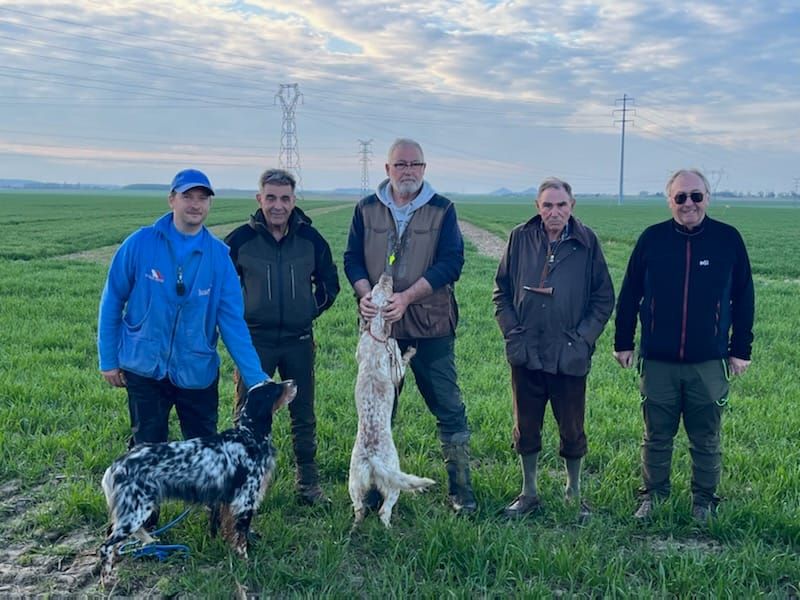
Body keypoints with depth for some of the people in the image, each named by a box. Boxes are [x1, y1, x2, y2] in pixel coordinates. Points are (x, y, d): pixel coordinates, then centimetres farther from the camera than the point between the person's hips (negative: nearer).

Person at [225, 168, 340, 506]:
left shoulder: (310, 238, -1)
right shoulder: (240, 240, -7)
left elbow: (329, 284, 13)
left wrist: (311, 311, 6)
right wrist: (237, 316, 4)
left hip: (299, 341, 2)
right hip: (255, 341, -2)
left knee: (303, 416, 10)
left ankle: (308, 484, 23)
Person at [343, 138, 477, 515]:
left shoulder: (442, 210, -1)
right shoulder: (367, 209, 7)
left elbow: (451, 263, -9)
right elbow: (352, 258, 5)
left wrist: (406, 297, -19)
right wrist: (366, 294, -15)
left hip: (430, 326, -2)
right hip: (379, 324, 2)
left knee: (448, 407, 2)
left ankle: (460, 488, 14)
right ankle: (375, 485, 26)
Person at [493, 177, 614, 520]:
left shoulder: (587, 242, -2)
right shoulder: (520, 238, 1)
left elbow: (604, 298, 3)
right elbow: (501, 291, 8)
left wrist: (582, 338, -6)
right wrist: (512, 332, -2)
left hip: (570, 357, -1)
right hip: (526, 354, 2)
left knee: (572, 430, 9)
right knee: (526, 427, 12)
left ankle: (574, 494, 29)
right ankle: (529, 494, 28)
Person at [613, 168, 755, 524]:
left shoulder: (728, 239, -2)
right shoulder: (652, 238, -1)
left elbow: (743, 299, 5)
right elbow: (629, 295, 6)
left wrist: (741, 350, 5)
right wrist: (623, 343, 7)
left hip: (709, 362, 0)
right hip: (657, 361, 1)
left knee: (706, 440, 11)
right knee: (656, 436, 12)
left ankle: (704, 501, 28)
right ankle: (653, 495, 28)